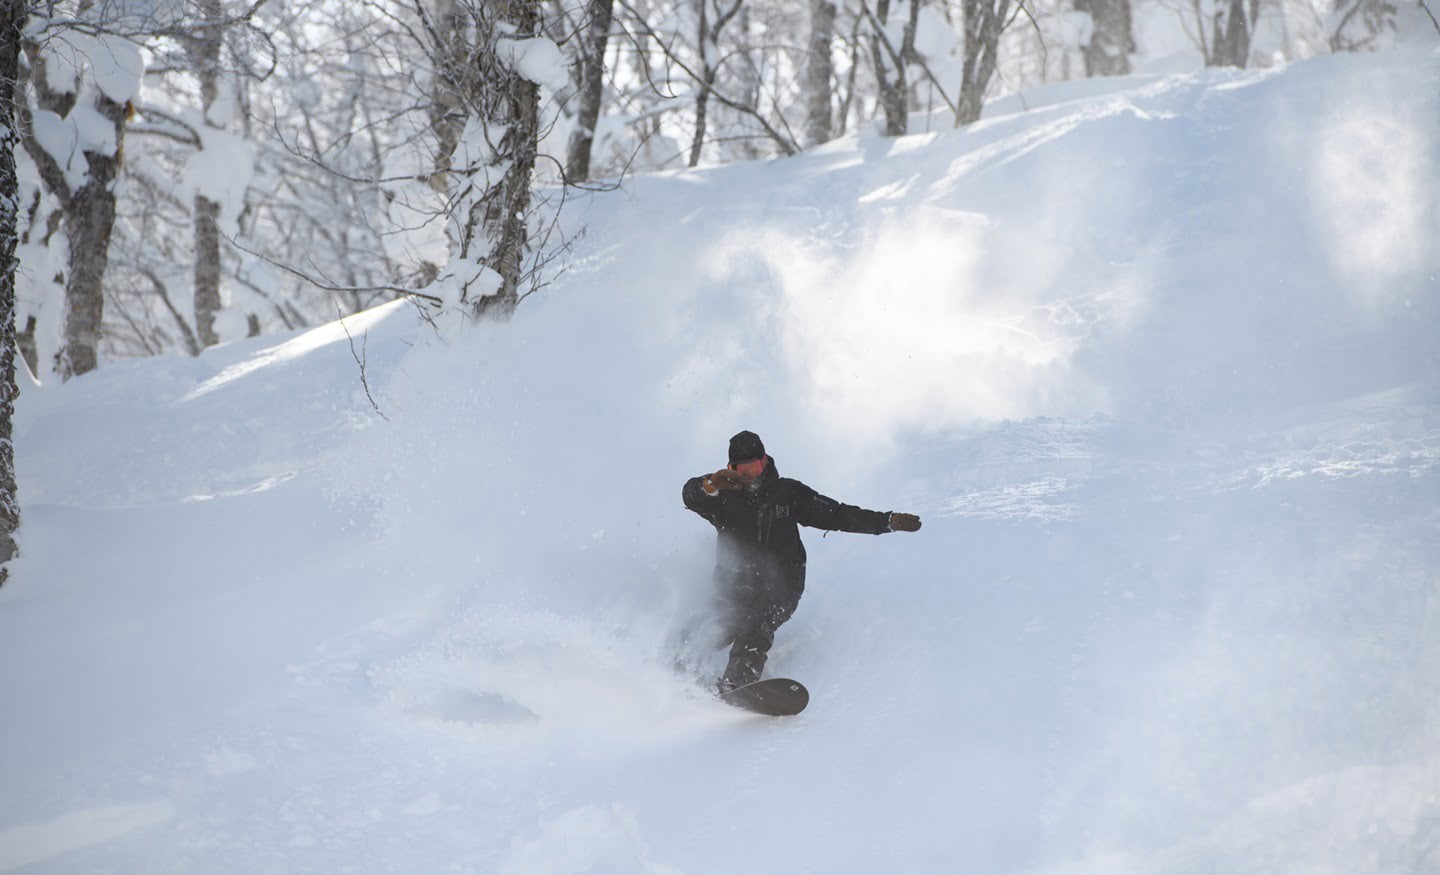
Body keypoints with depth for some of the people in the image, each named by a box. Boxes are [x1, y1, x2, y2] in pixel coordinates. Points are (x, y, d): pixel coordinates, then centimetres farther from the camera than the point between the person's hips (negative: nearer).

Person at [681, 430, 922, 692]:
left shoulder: (788, 493, 4)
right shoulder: (723, 496, -1)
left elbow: (836, 515, 9)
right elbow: (691, 495, -22)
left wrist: (889, 521, 4)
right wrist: (711, 484, -47)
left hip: (780, 584, -2)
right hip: (736, 586, 2)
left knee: (756, 625, -29)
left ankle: (736, 687, -45)